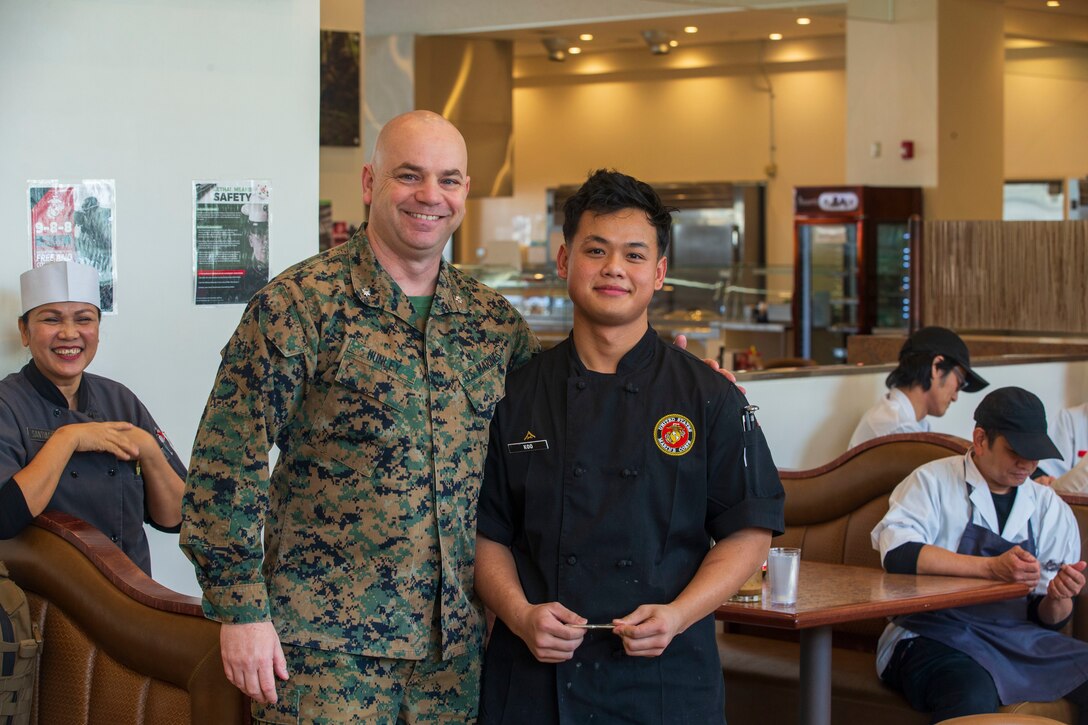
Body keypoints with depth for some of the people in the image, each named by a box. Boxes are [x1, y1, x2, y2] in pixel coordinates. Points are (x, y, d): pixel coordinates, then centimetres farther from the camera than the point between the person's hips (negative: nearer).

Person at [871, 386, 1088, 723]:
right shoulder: (933, 482, 4)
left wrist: (1058, 598, -8)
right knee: (973, 695, -38)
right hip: (936, 635, -5)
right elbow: (897, 553, -16)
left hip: (1020, 639, 5)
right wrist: (991, 567, -22)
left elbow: (1048, 618, 17)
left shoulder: (1052, 509, 16)